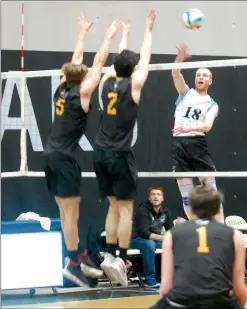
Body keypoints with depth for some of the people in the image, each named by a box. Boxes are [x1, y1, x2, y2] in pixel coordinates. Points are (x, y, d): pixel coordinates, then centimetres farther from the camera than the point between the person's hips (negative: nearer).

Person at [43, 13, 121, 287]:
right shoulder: (82, 92, -8)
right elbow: (98, 63, -4)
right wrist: (109, 36, 5)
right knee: (71, 213, -6)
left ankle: (78, 258, 17)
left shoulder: (62, 88, 9)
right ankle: (73, 264, -7)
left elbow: (76, 60, 22)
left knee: (65, 211, 10)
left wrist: (83, 32, 31)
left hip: (51, 154, 8)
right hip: (64, 157, -8)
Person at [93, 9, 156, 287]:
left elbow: (117, 60, 24)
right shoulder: (133, 84, -7)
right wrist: (148, 30, 19)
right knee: (125, 209, -1)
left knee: (114, 206, 13)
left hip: (101, 152, 6)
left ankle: (109, 256, 8)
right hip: (120, 154, -6)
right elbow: (145, 58, 6)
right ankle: (120, 259, -8)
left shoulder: (107, 82, 6)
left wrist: (124, 34, 39)